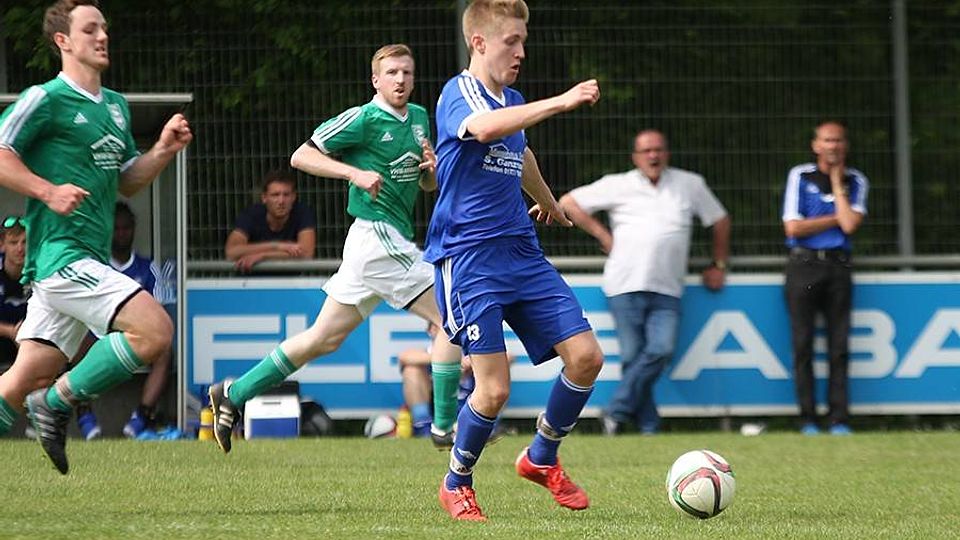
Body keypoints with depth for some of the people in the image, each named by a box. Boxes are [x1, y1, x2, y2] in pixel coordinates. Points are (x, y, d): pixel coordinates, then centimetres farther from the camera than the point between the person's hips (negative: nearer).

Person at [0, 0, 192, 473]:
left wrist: (162, 151, 9)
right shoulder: (45, 99, -6)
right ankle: (58, 401, -7)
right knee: (154, 330, -20)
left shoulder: (115, 106, 20)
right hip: (60, 253, -8)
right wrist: (48, 191, -21)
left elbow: (127, 182, 26)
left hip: (89, 262, 8)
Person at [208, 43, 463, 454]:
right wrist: (355, 172, -21)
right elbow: (301, 157, -10)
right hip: (378, 237, -9)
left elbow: (427, 185, 24)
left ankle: (233, 395, 19)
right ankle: (445, 426, -3)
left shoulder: (420, 118, 15)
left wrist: (431, 169, 0)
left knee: (324, 338, 12)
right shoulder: (363, 119, -10)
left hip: (395, 241, 9)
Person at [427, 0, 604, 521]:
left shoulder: (513, 102, 15)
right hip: (468, 257, -8)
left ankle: (541, 458, 19)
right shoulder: (459, 92, -10)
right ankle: (456, 484, 12)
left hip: (521, 253, 8)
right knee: (494, 388, -13)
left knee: (585, 355, -3)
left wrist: (547, 201, 54)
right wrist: (560, 102, -38)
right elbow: (482, 127, -36)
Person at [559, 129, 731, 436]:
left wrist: (719, 266, 22)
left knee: (661, 350, -17)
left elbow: (720, 221, 25)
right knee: (632, 356, -7)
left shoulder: (690, 185, 13)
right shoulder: (618, 186, 8)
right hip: (625, 287, -1)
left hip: (667, 292, 1)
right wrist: (602, 234, 5)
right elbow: (568, 203, 11)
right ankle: (648, 426, -2)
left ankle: (617, 412, -10)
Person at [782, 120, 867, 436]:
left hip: (838, 266, 1)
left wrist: (837, 182, -3)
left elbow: (850, 225, -7)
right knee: (803, 346, -3)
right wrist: (837, 218, -4)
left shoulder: (855, 181, 9)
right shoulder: (800, 176, 4)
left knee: (839, 347, -3)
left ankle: (839, 420, -1)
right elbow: (793, 227, -6)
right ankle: (808, 420, 0)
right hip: (804, 265, -1)